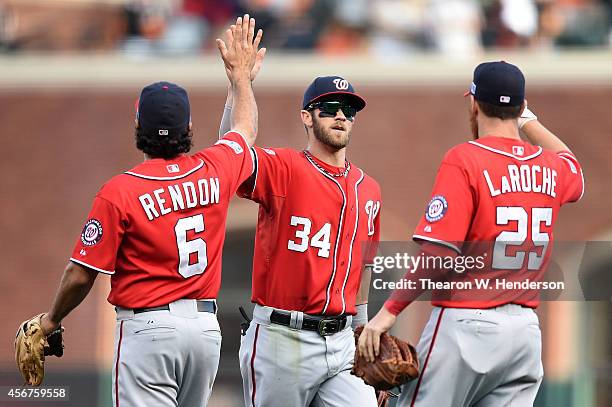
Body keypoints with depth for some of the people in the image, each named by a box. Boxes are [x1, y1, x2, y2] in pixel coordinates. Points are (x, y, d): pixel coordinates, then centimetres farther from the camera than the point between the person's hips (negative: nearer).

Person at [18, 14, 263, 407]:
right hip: (205, 326, 5)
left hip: (148, 327, -5)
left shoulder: (119, 192, -12)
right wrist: (240, 72, 42)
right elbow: (246, 128, 26)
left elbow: (81, 275, -8)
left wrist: (52, 319, 10)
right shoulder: (214, 171, 2)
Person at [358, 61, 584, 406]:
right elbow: (574, 168, 37)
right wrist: (527, 120, 42)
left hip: (466, 325, -6)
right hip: (526, 328, 6)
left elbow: (440, 253, -17)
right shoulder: (552, 169, 9)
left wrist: (390, 310, -12)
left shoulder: (465, 160, -9)